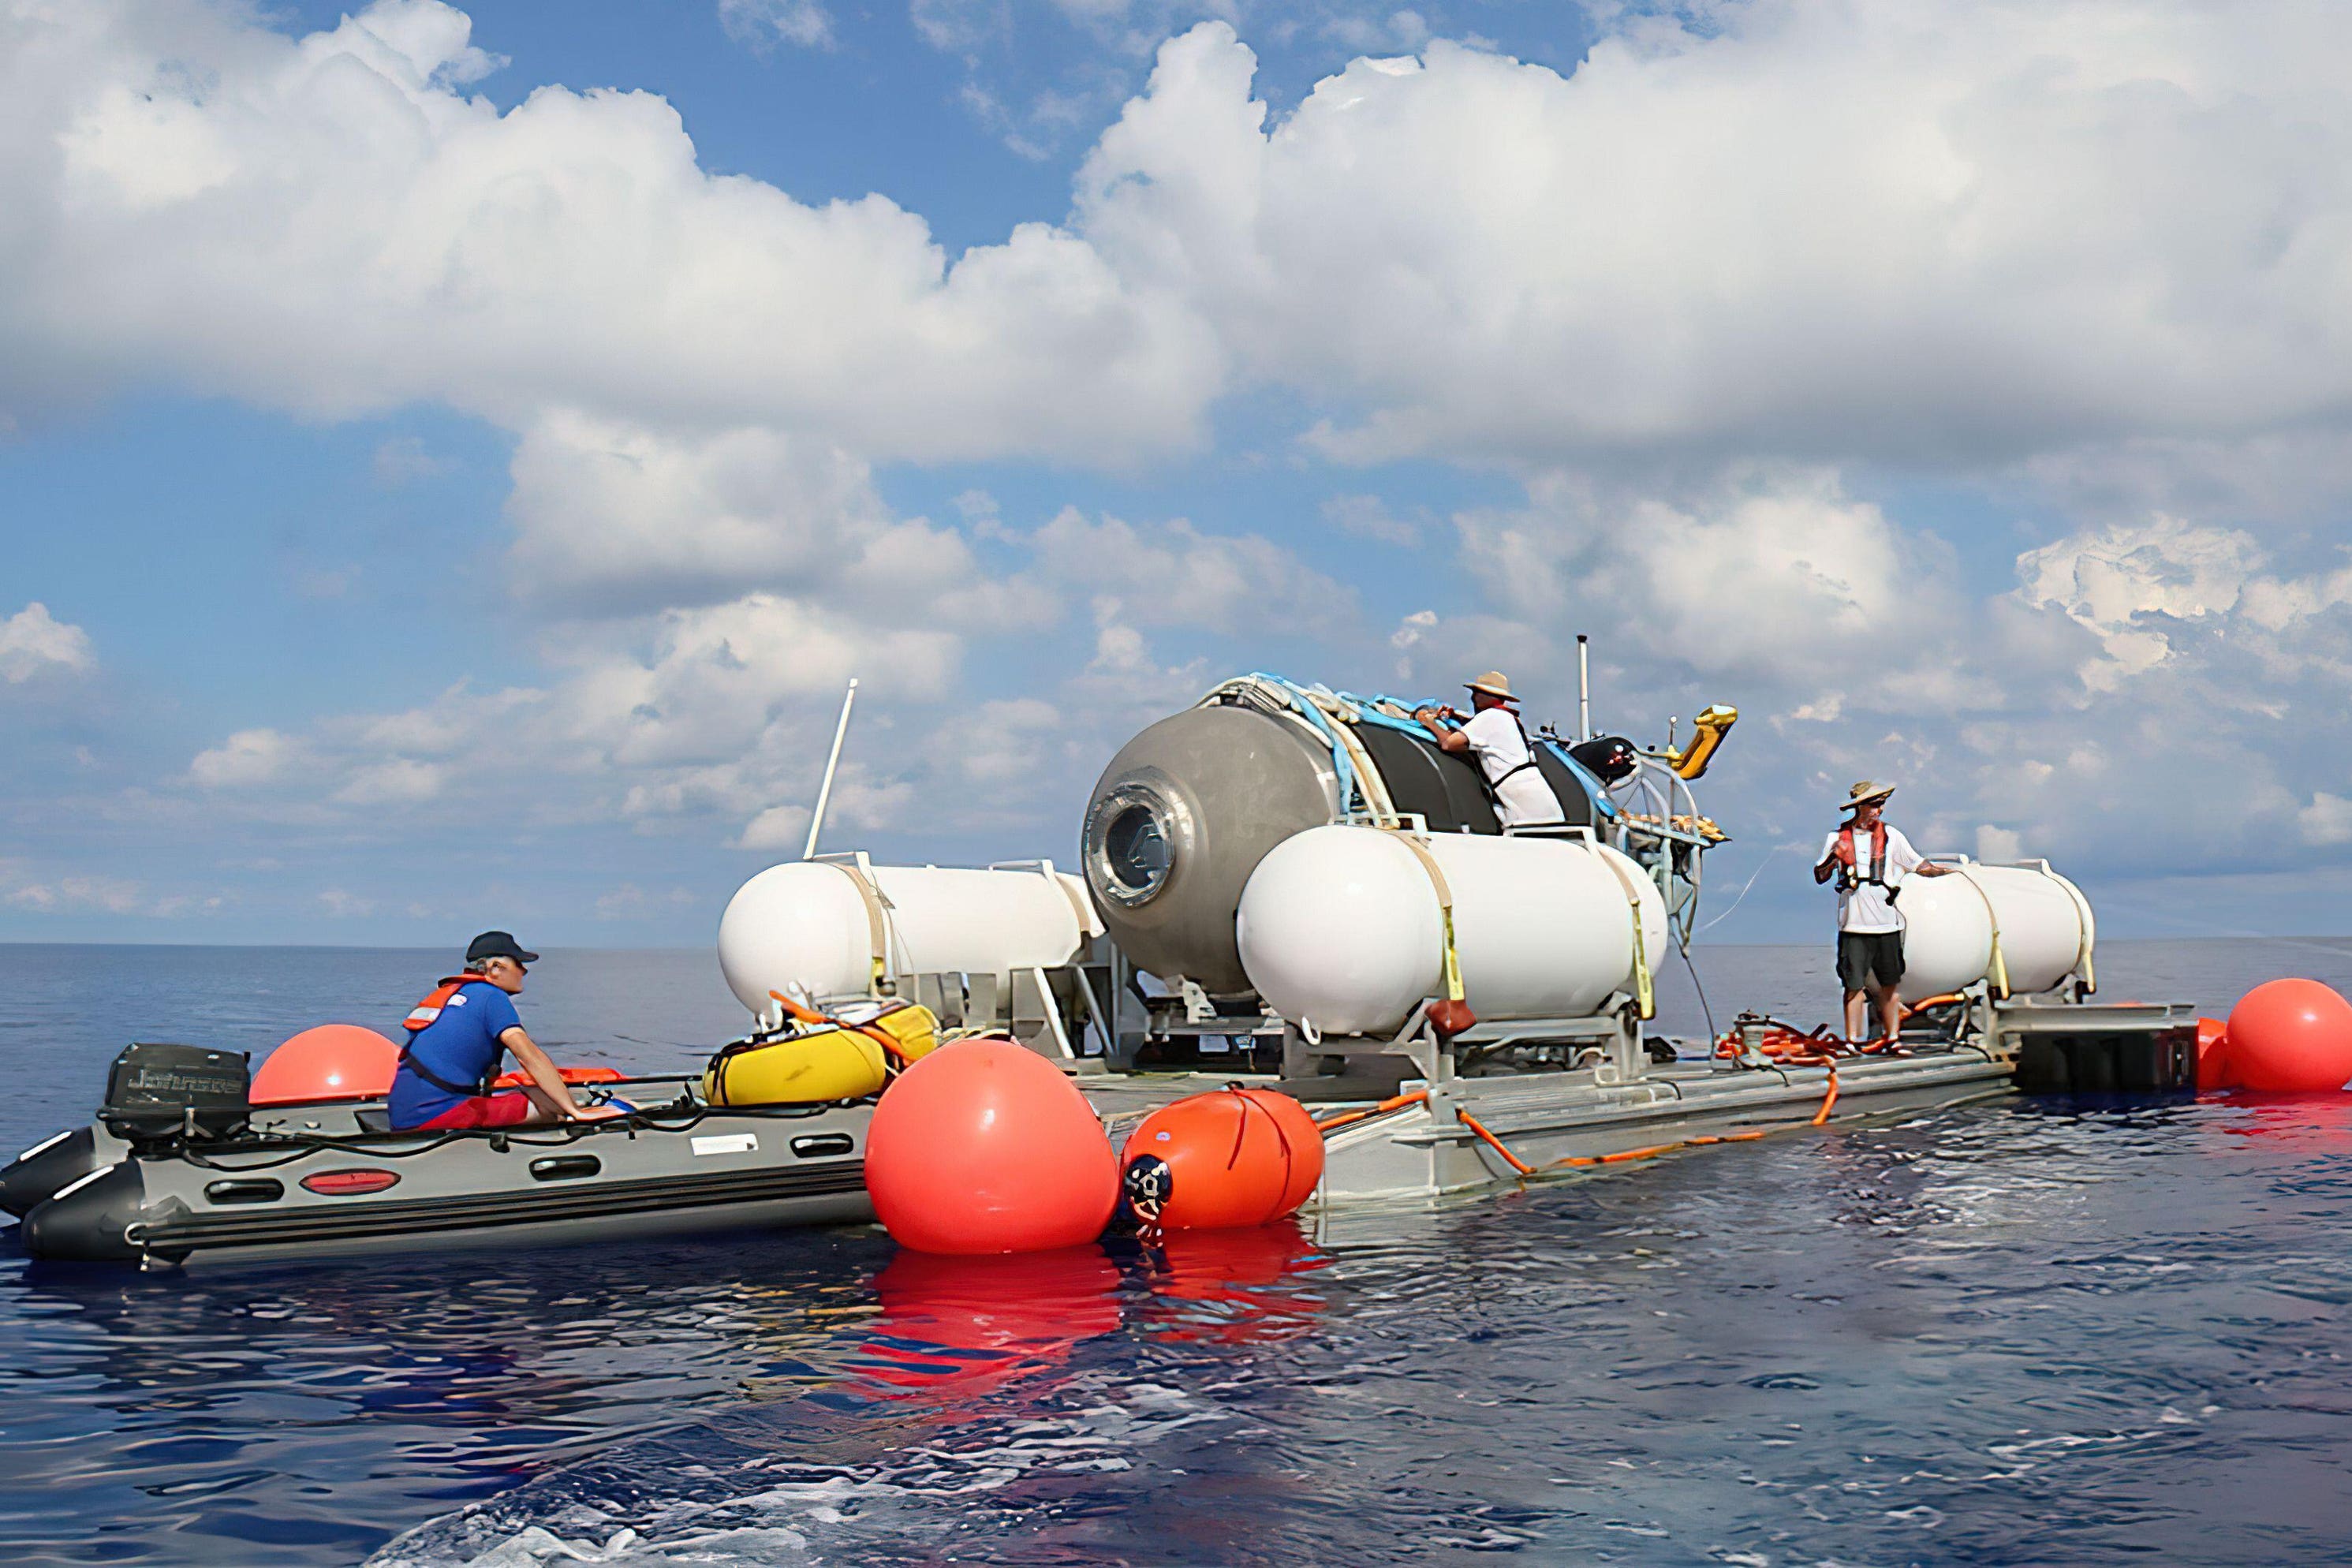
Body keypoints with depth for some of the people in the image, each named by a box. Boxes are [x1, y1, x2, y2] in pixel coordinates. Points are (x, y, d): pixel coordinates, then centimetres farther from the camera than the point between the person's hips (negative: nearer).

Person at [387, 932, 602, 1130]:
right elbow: (531, 1057, -12)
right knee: (546, 1104, -13)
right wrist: (574, 1110, -12)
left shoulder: (444, 993, 22)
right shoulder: (491, 996, -4)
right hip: (433, 1116, -9)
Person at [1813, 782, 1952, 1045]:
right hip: (1853, 926, -1)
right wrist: (1833, 857, -13)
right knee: (1853, 986, -1)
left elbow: (1919, 865, 7)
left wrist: (1949, 870, -8)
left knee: (1889, 986, 5)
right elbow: (1820, 876, 5)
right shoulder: (1837, 838, 5)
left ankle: (1892, 1039, 13)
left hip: (1886, 925, 1)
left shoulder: (1891, 836, 7)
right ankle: (1852, 1042, 5)